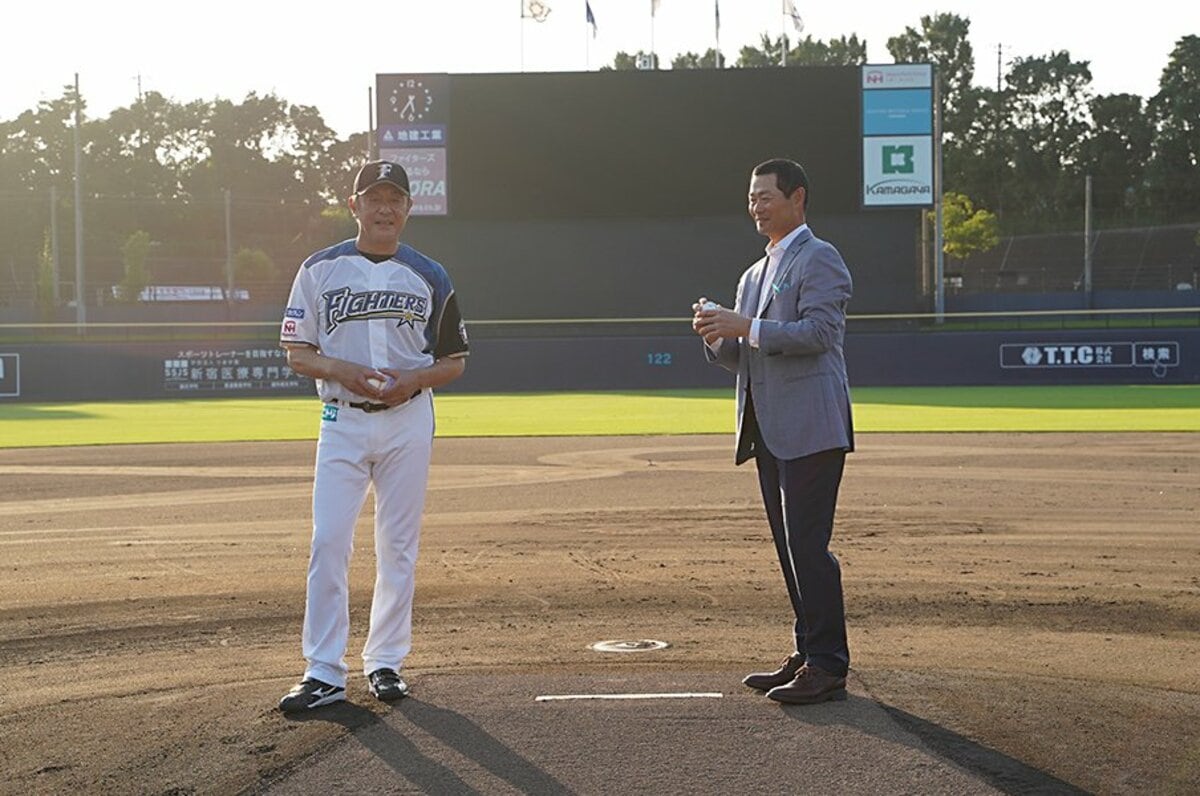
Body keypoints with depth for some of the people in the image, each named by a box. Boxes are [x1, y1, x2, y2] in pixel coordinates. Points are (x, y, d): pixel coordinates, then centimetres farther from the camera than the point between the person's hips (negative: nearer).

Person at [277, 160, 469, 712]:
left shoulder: (428, 277, 7)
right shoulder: (320, 269, 5)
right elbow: (297, 353, 5)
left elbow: (454, 362, 10)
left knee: (398, 546, 5)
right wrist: (343, 370, -15)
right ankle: (324, 673, -4)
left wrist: (413, 379, -11)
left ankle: (385, 662, 16)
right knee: (328, 543, -8)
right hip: (343, 421, -1)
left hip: (408, 421, 1)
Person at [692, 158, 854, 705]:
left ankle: (827, 666, -6)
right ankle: (807, 655, 19)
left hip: (810, 428, -9)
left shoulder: (819, 259, -4)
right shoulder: (754, 275, 22)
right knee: (789, 547, 11)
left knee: (808, 546, -10)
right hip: (769, 432, 9)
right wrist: (716, 335, 1)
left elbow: (820, 331, -18)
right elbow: (738, 358, 22)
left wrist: (746, 327, -18)